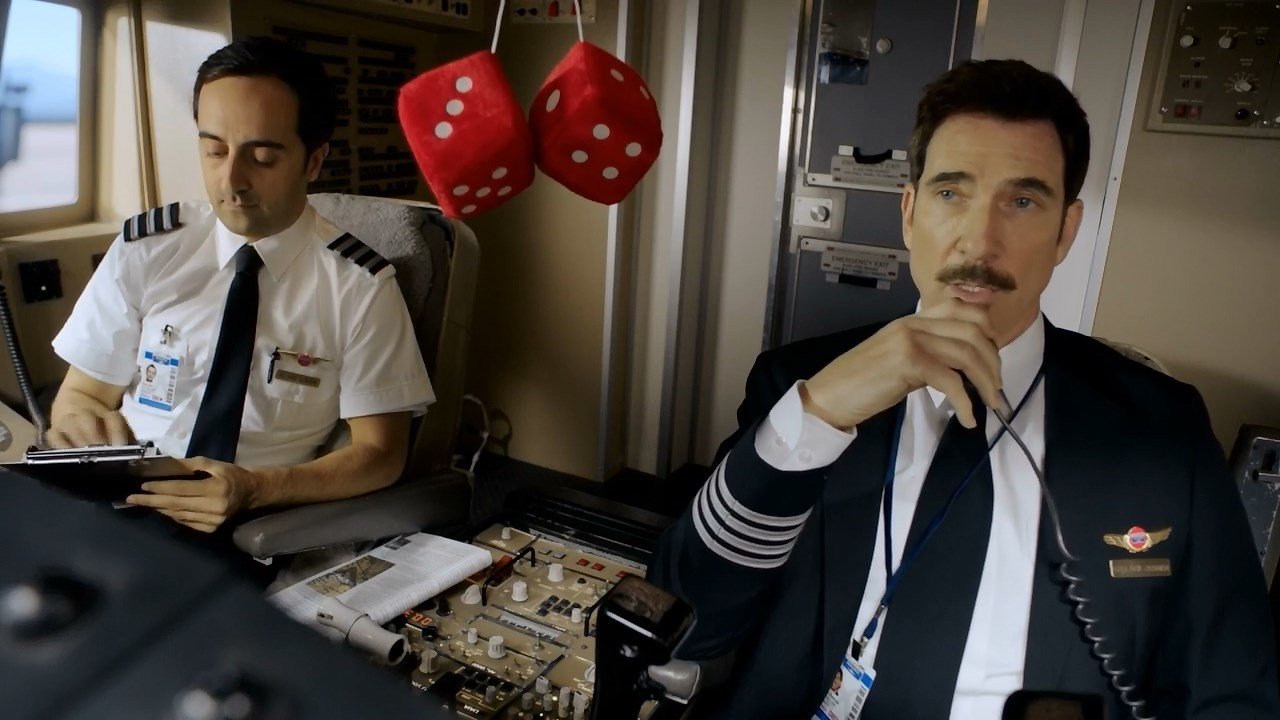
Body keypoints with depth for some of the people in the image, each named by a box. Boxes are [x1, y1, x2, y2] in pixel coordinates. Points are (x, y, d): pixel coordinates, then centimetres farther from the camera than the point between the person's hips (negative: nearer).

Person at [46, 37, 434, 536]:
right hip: (122, 507, 3)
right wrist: (83, 420, -16)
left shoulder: (360, 286, -7)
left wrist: (254, 488, -22)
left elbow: (380, 452, -6)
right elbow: (79, 395, 9)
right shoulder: (143, 251, 2)